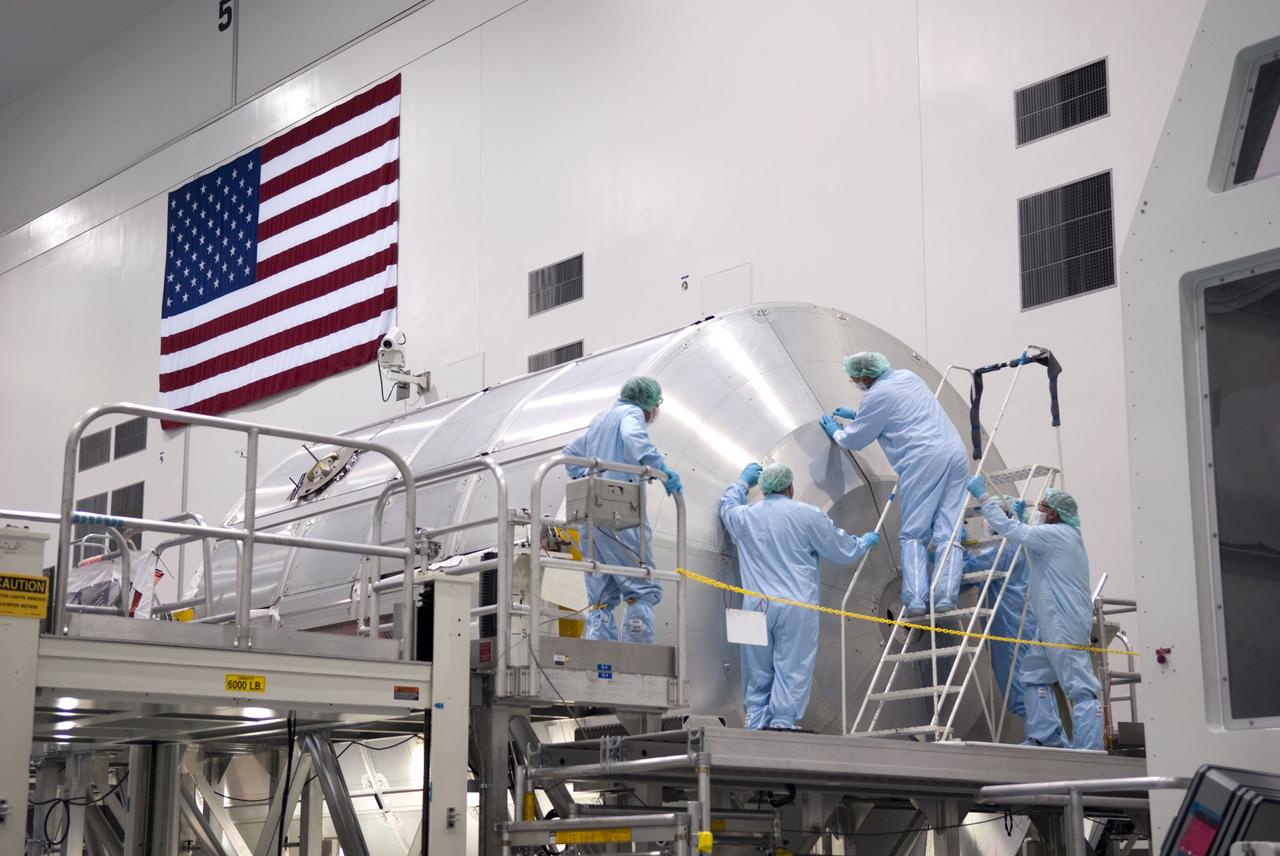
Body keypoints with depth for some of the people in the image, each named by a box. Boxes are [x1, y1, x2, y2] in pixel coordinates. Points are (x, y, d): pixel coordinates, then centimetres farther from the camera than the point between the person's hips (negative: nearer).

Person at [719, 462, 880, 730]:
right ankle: (782, 724, -10)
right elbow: (844, 552, 10)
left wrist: (743, 482, 53)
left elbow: (728, 504, 37)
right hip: (796, 608, -3)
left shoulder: (744, 517, 11)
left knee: (758, 677, 9)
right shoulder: (807, 515, 1)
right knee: (792, 672, -4)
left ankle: (756, 727, 6)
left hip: (755, 607, 3)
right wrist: (866, 541, 30)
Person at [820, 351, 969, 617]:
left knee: (913, 534, -1)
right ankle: (946, 596, -10)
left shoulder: (877, 396, -2)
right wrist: (855, 415, 46)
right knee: (948, 532, 1)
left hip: (923, 460, -7)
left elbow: (854, 440, 10)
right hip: (955, 453, 7)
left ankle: (916, 598, -11)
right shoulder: (907, 376, 21)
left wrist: (835, 431, 31)